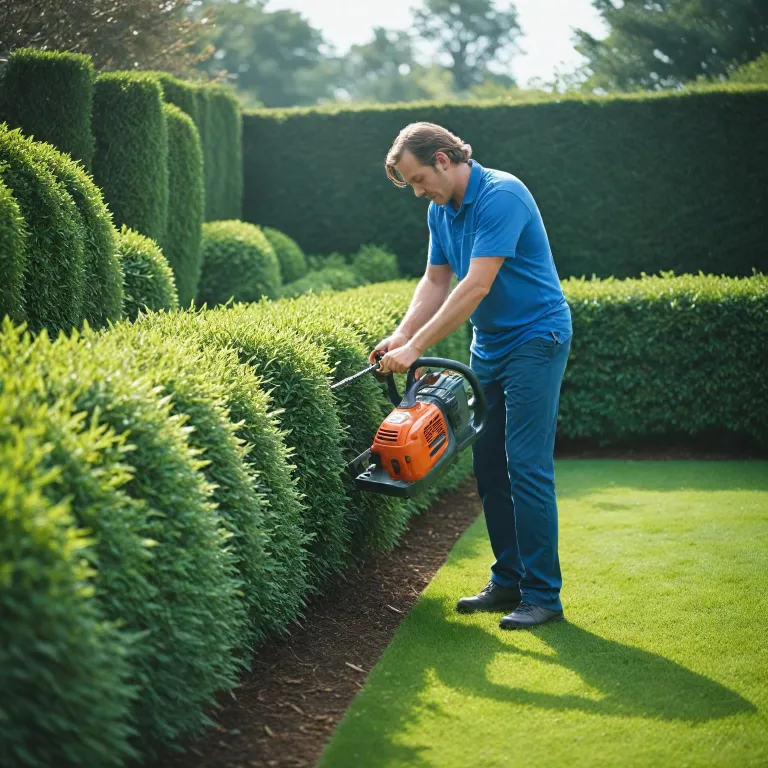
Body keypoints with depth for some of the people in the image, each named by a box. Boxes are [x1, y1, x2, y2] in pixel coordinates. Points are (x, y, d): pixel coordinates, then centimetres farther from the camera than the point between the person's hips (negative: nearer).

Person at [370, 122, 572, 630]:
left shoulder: (501, 196, -21)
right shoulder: (440, 212, 7)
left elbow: (476, 287, -26)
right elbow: (436, 282, 11)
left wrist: (417, 347, -25)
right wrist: (401, 335, -5)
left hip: (535, 340, -9)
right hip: (488, 347, 9)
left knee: (527, 467, -11)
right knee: (488, 466, 9)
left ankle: (543, 596, -4)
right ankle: (508, 582, 18)